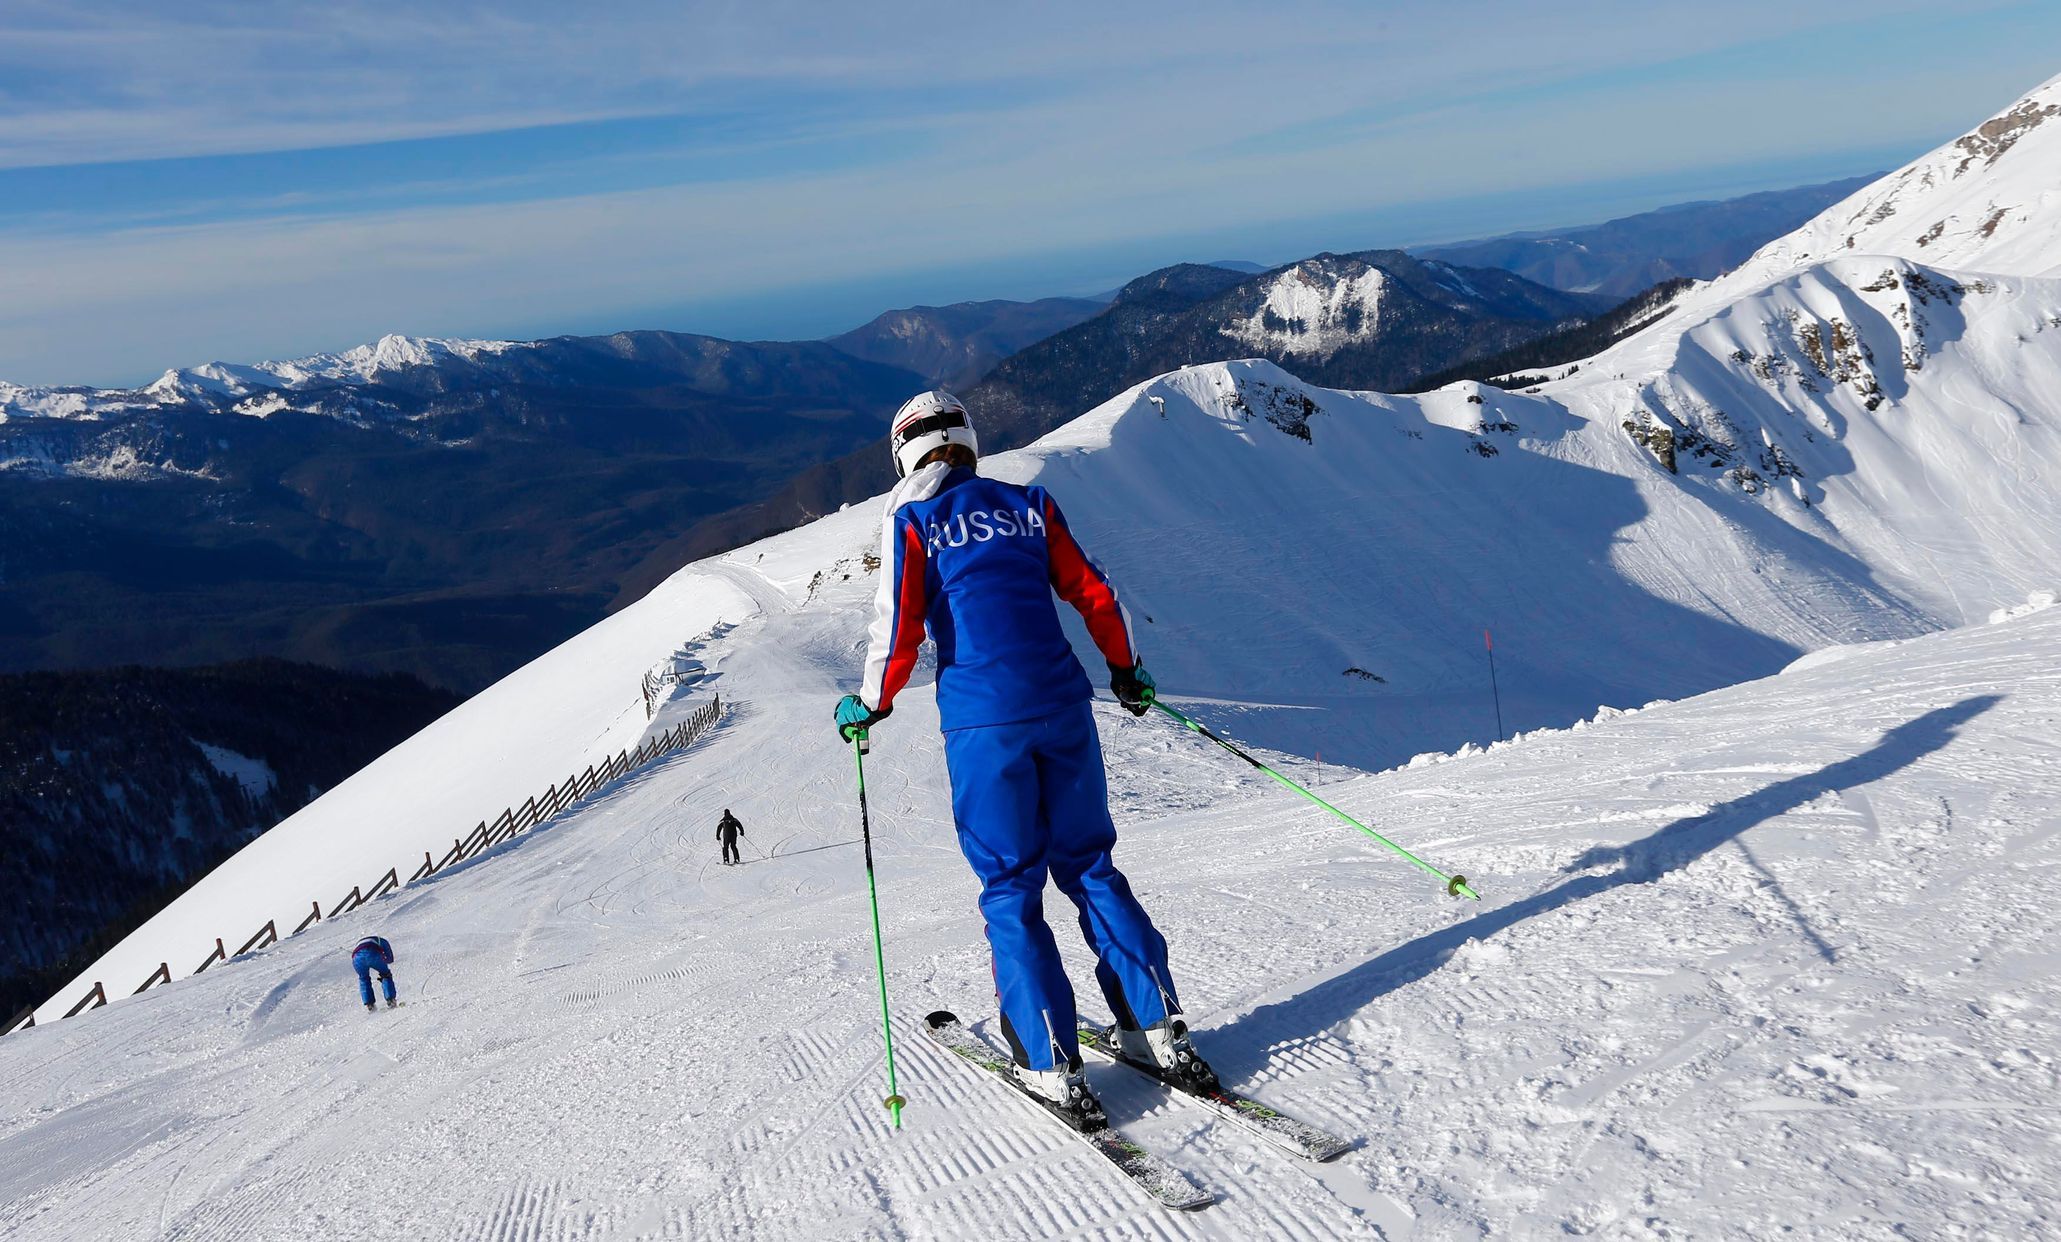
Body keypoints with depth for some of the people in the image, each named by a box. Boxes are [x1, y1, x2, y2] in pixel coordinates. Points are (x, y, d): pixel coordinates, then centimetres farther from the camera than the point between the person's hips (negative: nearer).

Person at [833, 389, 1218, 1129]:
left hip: (981, 722, -3)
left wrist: (870, 706, 11)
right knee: (1088, 866, 14)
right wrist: (1126, 670, 24)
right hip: (1062, 707, 3)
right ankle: (1160, 1029, 12)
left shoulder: (911, 518, 2)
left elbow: (899, 630, -5)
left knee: (1011, 889, 5)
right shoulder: (1028, 505, 12)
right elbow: (1095, 595, 9)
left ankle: (1054, 1067, 4)